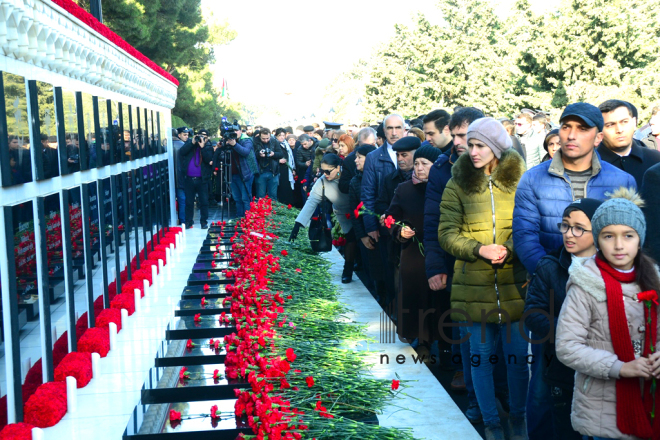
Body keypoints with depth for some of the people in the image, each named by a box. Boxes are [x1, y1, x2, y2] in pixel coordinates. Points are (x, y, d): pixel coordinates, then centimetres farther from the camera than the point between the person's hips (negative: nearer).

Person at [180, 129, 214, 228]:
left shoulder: (208, 147, 3)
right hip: (189, 178, 1)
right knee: (189, 202, 9)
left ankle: (203, 221, 14)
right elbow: (182, 152, -8)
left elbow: (209, 159, -13)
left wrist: (202, 147, -17)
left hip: (202, 179, -1)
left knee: (204, 201, 3)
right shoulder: (190, 142, 8)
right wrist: (192, 143, -13)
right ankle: (188, 221, 18)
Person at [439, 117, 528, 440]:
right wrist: (479, 250, -15)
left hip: (514, 283, 0)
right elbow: (446, 233, 0)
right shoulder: (458, 183, 2)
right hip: (473, 283, 0)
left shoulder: (519, 179, 2)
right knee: (481, 355, 7)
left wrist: (510, 249, -17)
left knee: (517, 355, 6)